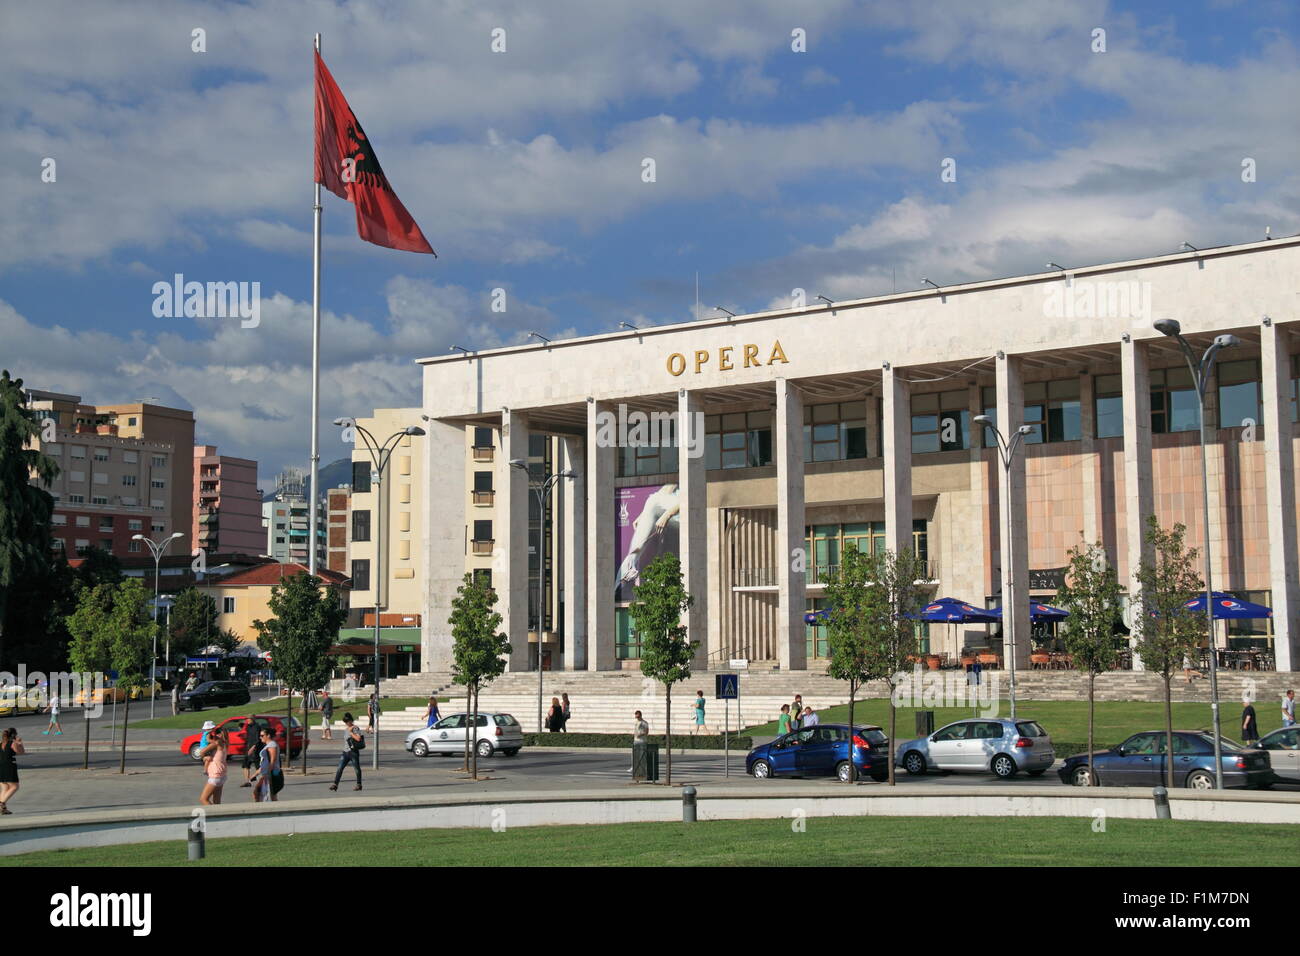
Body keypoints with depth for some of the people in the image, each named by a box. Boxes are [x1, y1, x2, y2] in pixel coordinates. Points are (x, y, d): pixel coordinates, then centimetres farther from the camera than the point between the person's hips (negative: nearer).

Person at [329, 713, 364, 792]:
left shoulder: (355, 728, -7)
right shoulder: (345, 729, 15)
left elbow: (358, 739, -20)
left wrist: (351, 732, -16)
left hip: (353, 752, -7)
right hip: (345, 752, 7)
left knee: (357, 768, 5)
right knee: (340, 768, -4)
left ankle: (359, 785, 16)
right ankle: (335, 784, -7)